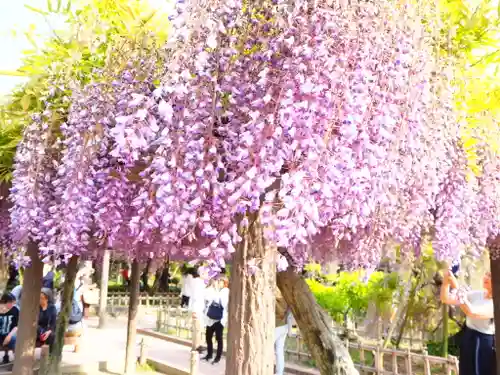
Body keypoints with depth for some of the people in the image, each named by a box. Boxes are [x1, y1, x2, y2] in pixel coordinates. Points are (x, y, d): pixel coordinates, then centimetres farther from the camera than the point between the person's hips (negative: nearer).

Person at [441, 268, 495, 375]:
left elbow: (472, 312, -31)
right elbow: (446, 299, -2)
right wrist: (446, 281, -19)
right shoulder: (476, 295, 2)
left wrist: (456, 287, -32)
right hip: (468, 340, 5)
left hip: (486, 344, -5)